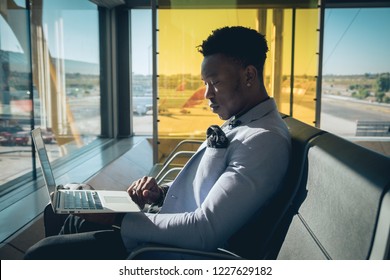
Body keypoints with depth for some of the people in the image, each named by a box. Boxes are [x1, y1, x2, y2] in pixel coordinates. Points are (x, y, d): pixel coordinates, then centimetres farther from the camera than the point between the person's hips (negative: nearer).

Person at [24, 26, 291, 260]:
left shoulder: (264, 140, -24)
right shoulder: (238, 124, 9)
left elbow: (205, 231, -29)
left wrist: (116, 218, -21)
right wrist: (162, 193, -1)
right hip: (169, 228, 10)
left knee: (42, 253, -5)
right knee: (75, 221, 21)